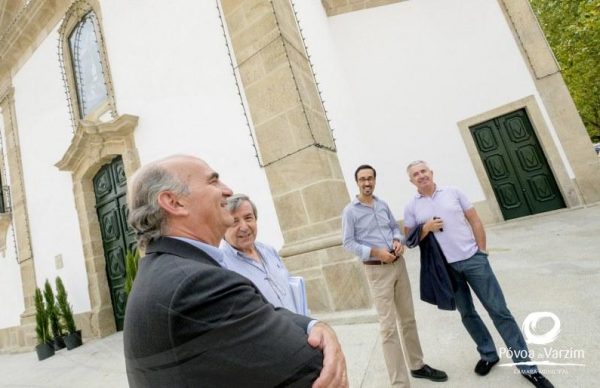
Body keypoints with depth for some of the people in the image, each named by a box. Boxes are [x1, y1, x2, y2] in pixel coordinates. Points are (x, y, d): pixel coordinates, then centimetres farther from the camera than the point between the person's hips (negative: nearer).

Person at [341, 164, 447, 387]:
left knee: (408, 319, 18)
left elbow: (395, 226, 16)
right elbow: (348, 243, -10)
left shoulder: (383, 204, 8)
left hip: (398, 264, 6)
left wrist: (398, 241, -6)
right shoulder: (350, 211, -8)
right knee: (388, 326, -4)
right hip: (377, 270, -6)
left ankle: (418, 365, 37)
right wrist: (375, 252, -19)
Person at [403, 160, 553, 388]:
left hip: (473, 259, 0)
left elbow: (475, 221, 4)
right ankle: (488, 354, 34)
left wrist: (482, 251, 0)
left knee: (499, 310, 3)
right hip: (447, 268, 1)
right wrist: (426, 228, -16)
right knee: (467, 314, 13)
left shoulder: (453, 192, 0)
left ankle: (526, 366, 16)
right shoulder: (411, 208, -2)